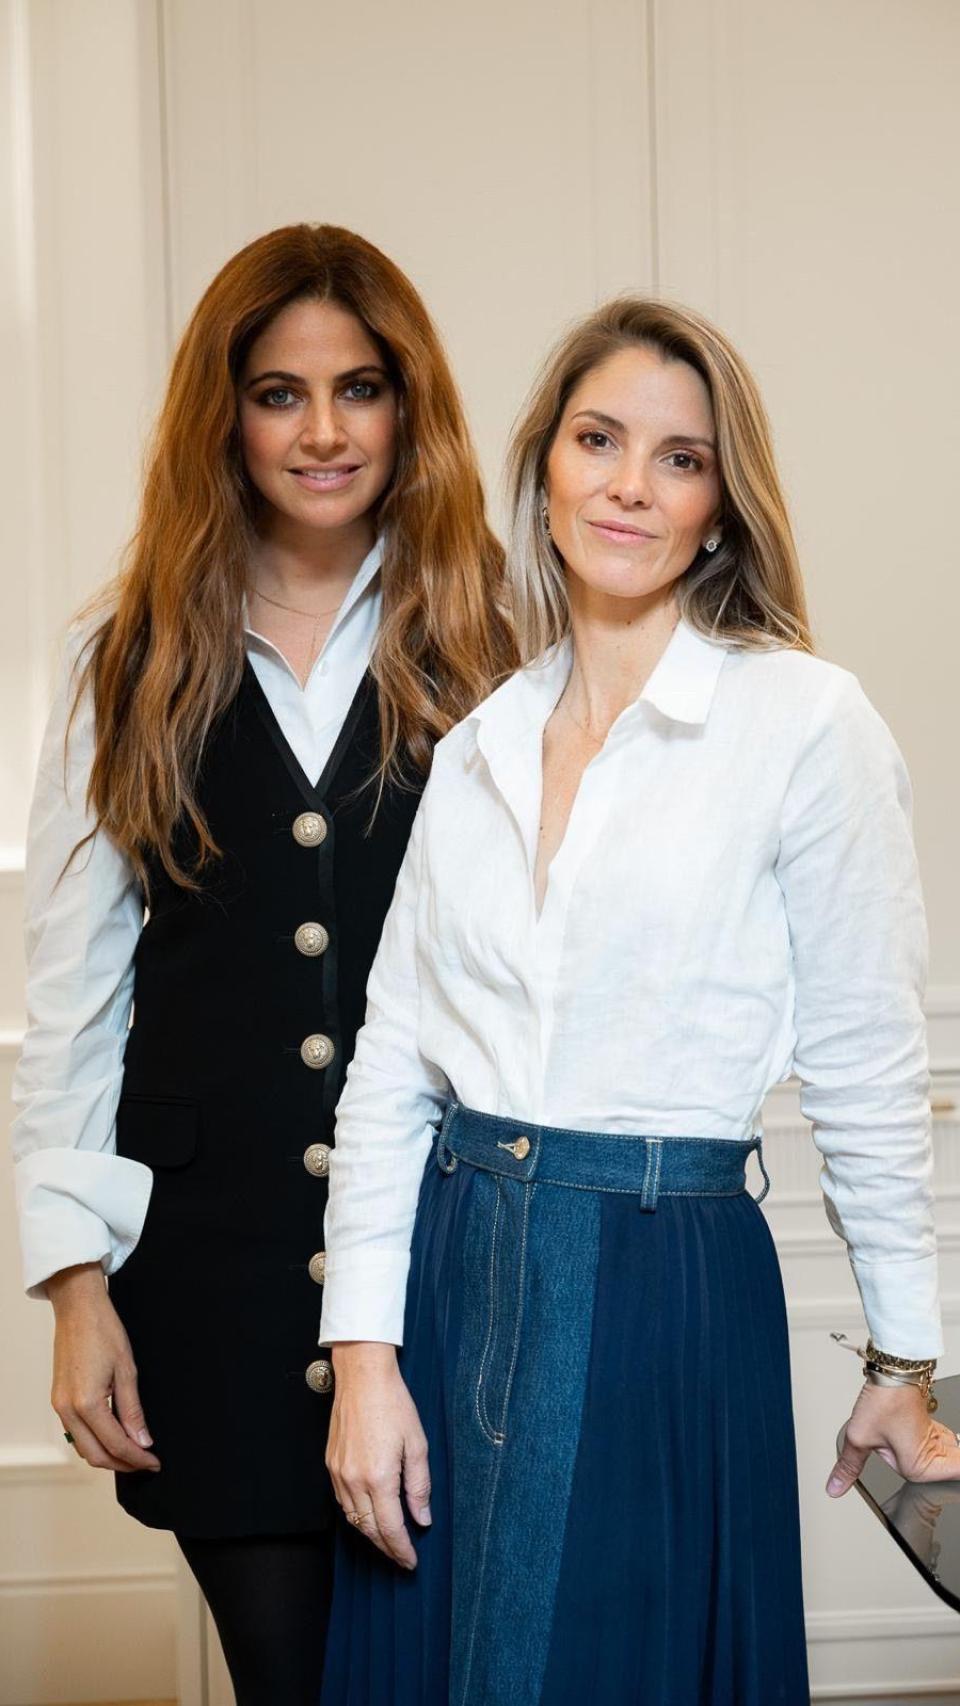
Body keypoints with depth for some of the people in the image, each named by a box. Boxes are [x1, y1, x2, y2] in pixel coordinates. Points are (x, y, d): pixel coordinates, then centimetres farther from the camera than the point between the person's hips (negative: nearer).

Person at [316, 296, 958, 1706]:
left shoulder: (806, 721, -7)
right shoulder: (479, 743, 8)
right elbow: (392, 1056, 5)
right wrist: (365, 1349, -1)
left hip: (668, 1288, -4)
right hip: (448, 1271, 5)